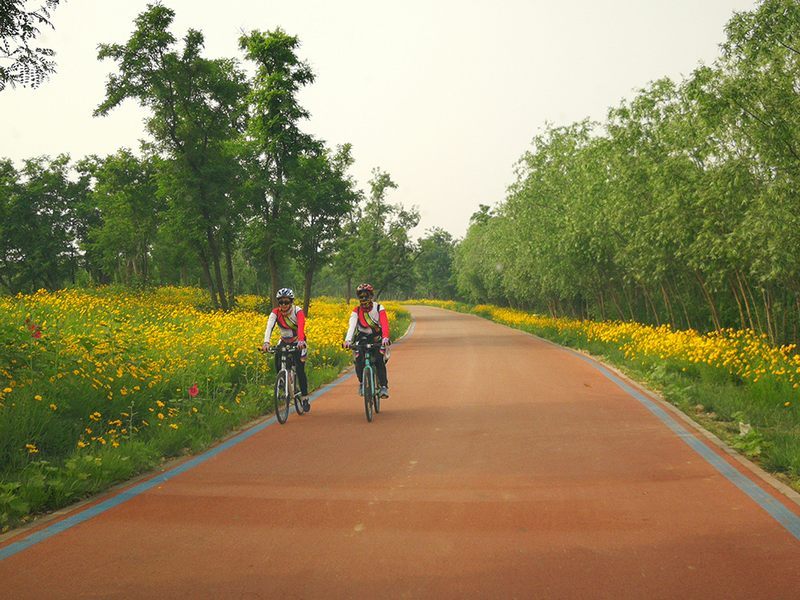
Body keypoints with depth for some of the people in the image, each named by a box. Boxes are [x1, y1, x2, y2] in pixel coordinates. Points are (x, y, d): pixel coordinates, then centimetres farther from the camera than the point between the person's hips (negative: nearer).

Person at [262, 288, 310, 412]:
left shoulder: (298, 311, -23)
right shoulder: (275, 312, -15)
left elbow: (301, 326, -39)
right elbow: (269, 327, -30)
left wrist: (300, 341, -58)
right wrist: (266, 342, -48)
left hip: (298, 343, -3)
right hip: (284, 341, 3)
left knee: (300, 370, -14)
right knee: (277, 357, -24)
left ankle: (305, 398, -3)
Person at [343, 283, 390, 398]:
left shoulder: (379, 308, -9)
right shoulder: (356, 311, -5)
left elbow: (385, 324, -22)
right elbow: (351, 325, -20)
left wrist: (385, 337, -41)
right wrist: (348, 340, -38)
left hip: (377, 339, -1)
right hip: (362, 339, 1)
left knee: (379, 361, -22)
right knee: (359, 361, -19)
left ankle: (384, 386, -16)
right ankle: (362, 382, 6)